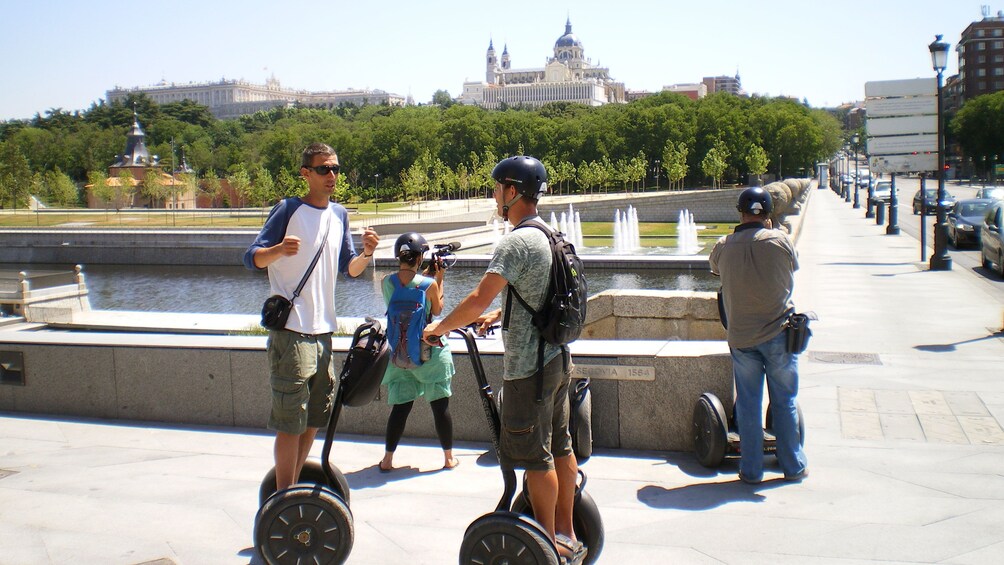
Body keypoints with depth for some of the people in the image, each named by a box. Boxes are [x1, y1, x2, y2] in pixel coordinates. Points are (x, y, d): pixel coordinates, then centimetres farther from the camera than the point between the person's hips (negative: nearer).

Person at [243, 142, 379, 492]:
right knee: (291, 421, -6)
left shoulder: (339, 214, 13)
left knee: (316, 418, 15)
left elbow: (348, 268, 15)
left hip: (323, 331, 7)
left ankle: (293, 486, 30)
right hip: (290, 330, -7)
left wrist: (366, 254, -6)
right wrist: (279, 250, -30)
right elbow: (252, 258, -10)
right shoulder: (289, 209, -6)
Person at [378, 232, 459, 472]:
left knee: (401, 405, 10)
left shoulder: (387, 282, -5)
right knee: (440, 405, 9)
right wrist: (439, 280, 7)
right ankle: (449, 458, 18)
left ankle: (387, 459, 9)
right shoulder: (428, 284, -16)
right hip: (429, 351, -3)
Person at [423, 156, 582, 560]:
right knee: (560, 447, 16)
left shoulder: (517, 242, -19)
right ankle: (566, 533, 27)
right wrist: (497, 314, 21)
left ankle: (549, 543, 14)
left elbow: (478, 299, -26)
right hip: (557, 358, 10)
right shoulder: (549, 235, 10)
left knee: (536, 456, 2)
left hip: (528, 365, -9)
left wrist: (440, 327, -13)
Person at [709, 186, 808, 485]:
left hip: (740, 336, 1)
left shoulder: (723, 247, -5)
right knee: (785, 403, 11)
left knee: (748, 405, 10)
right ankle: (793, 466, 20)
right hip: (778, 334, -1)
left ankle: (751, 469, 15)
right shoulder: (780, 240, -8)